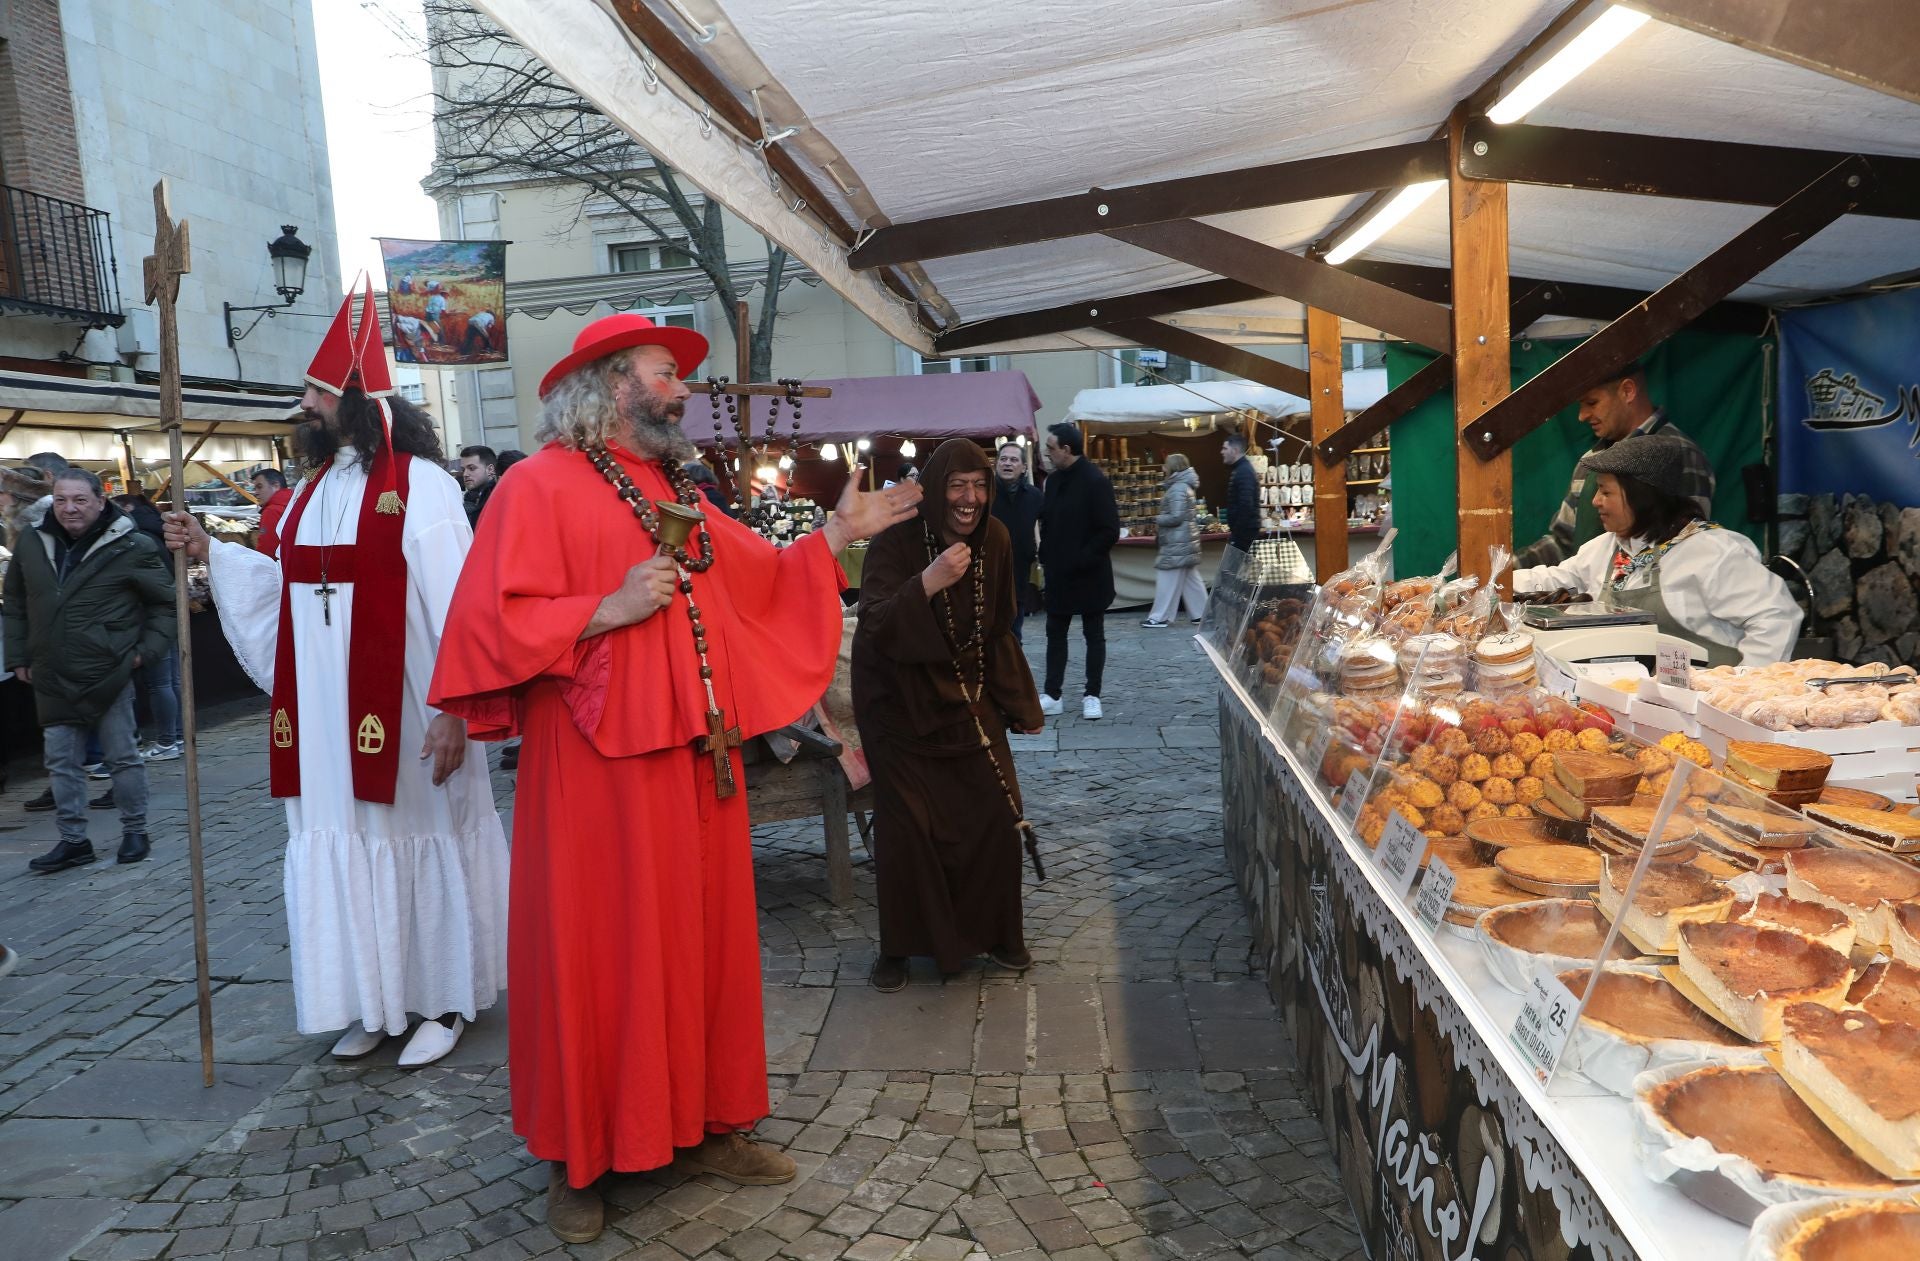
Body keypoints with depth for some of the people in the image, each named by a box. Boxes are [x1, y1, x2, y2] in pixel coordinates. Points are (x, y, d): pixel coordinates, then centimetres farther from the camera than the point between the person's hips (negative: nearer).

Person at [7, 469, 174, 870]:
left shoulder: (132, 547, -8)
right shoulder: (33, 544, 7)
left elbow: (165, 601, 0)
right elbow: (15, 604, 18)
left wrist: (148, 648, -7)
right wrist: (18, 656, 14)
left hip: (108, 675, -5)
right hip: (52, 679, 5)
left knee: (123, 757, 5)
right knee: (61, 761, 9)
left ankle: (134, 832, 18)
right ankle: (73, 840, 18)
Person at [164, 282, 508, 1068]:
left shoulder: (420, 486, -10)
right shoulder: (312, 491, 13)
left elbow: (455, 605, -16)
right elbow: (284, 589, 19)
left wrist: (455, 709, -20)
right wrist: (210, 553, 10)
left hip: (401, 714, -7)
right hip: (327, 718, 7)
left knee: (417, 839, 4)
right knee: (342, 848, 11)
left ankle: (446, 1000, 20)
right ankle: (375, 1002, 26)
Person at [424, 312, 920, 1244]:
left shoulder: (673, 489, 15)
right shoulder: (540, 485, -8)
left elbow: (761, 579, 21)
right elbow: (492, 623, -15)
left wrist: (837, 533, 14)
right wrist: (611, 606, -21)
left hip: (696, 758, 7)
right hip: (597, 767, -7)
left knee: (702, 940, 13)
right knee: (596, 957, 3)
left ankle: (703, 1125, 28)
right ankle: (578, 1159, 21)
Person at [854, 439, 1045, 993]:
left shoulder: (994, 541, -5)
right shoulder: (895, 543, -19)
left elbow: (998, 632, 6)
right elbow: (875, 628, -32)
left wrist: (1020, 705, 8)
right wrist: (928, 582, -46)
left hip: (968, 699, 4)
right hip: (901, 704, -4)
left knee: (997, 814, 2)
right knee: (907, 825, -6)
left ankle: (995, 931, 23)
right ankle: (898, 946, 14)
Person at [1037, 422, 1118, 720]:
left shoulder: (1096, 482, -15)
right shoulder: (1054, 480, 7)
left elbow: (1110, 532, -18)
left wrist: (1082, 560, -18)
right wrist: (1046, 558, 4)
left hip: (1089, 575, -7)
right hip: (1058, 573, 7)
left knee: (1093, 634, 6)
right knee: (1055, 633, 9)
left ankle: (1093, 696, 15)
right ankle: (1052, 695, 16)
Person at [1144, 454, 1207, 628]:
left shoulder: (1178, 489, -17)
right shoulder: (1185, 486, 15)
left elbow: (1176, 517, -22)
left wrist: (1157, 520, -9)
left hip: (1177, 542, -10)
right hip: (1186, 540, 10)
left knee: (1168, 579, -5)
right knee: (1191, 579, 12)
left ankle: (1160, 617, -1)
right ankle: (1201, 613, 14)